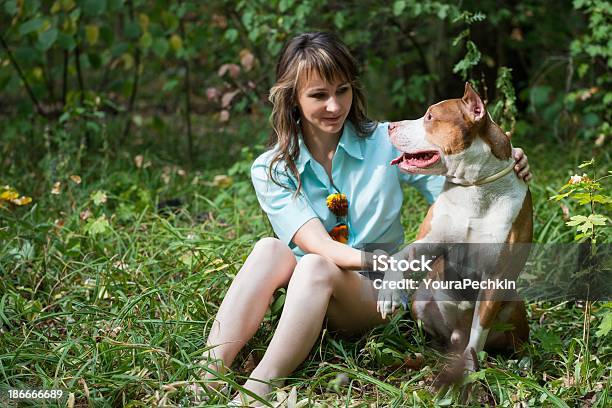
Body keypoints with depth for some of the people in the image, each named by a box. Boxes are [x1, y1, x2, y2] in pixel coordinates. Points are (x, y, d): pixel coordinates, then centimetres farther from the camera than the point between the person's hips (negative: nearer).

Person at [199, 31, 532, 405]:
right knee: (270, 250, -31)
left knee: (316, 267, -33)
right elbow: (319, 245, -19)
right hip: (302, 297, 1)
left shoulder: (386, 143, -4)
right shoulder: (272, 170, -5)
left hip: (376, 295, -1)